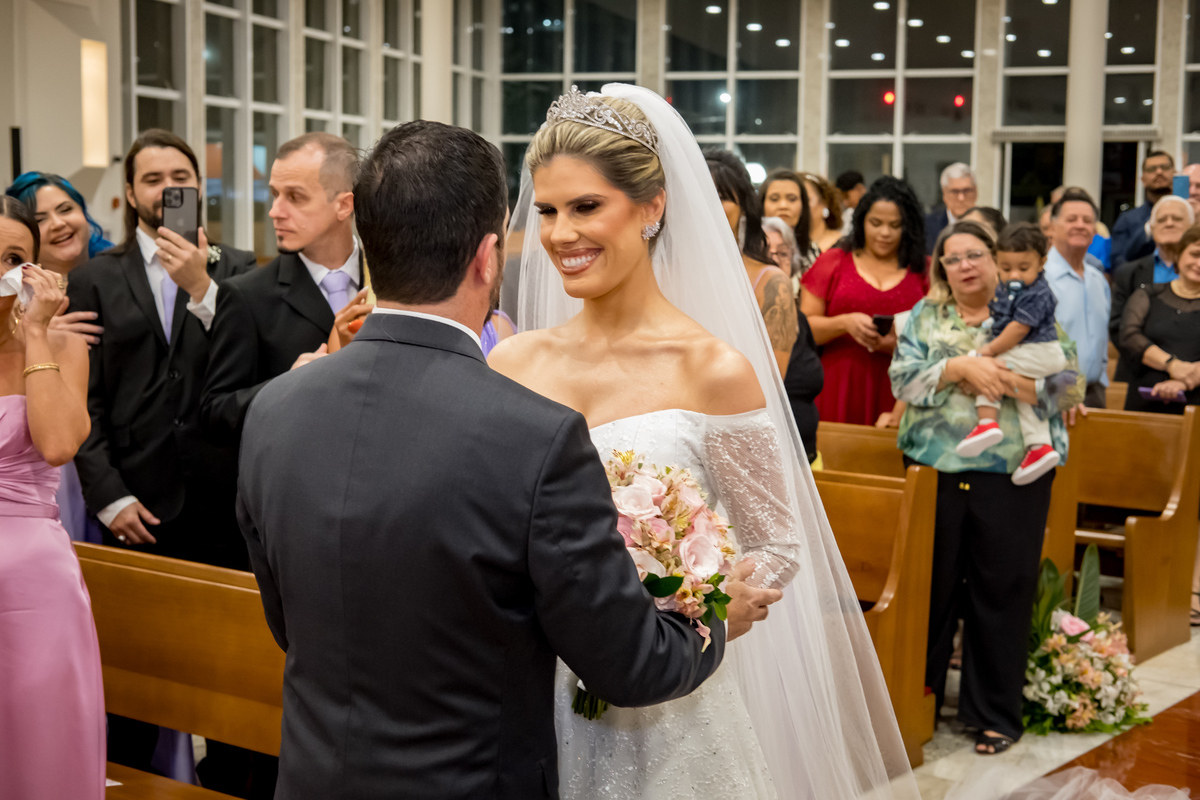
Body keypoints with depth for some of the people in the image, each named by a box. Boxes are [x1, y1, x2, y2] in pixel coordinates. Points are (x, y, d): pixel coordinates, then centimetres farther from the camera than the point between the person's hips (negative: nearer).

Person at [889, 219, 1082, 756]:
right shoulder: (925, 317, 10)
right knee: (931, 586, 9)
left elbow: (1067, 387, -3)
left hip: (1013, 476, -1)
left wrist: (1005, 380, -16)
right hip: (936, 471, 2)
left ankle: (996, 713, 16)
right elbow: (903, 377, -3)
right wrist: (961, 368, -16)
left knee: (1002, 592, 4)